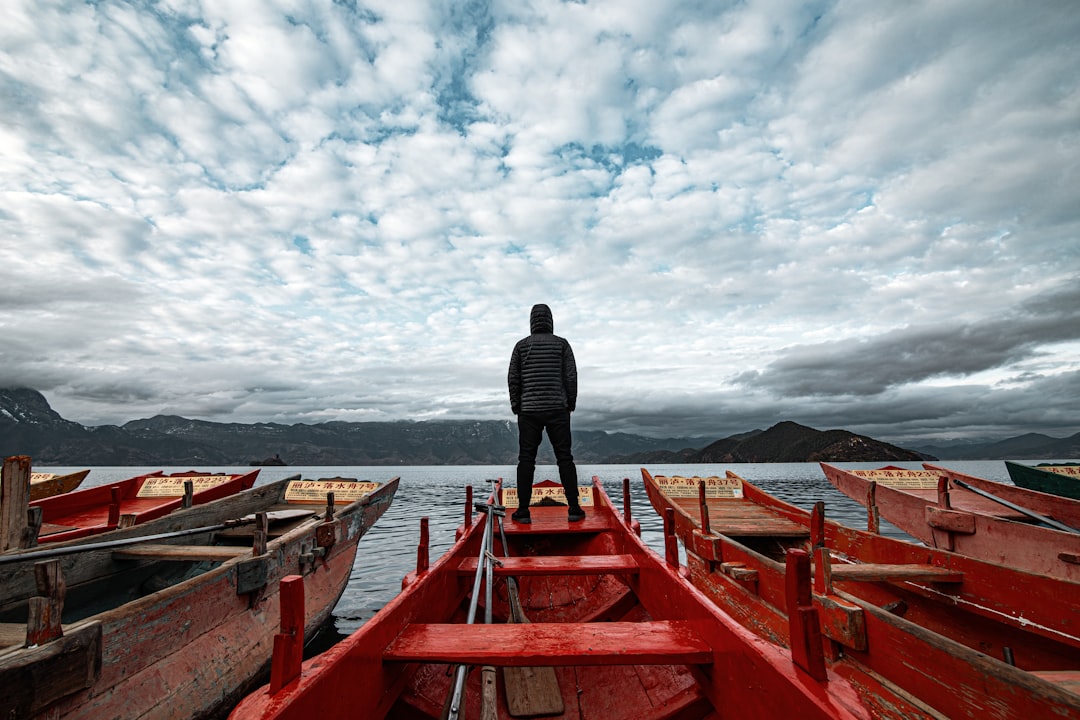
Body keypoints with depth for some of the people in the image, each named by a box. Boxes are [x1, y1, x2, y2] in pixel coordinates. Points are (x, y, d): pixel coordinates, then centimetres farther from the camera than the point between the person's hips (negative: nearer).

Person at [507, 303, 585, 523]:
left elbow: (513, 379, 2)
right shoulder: (562, 344, 3)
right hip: (557, 410, 0)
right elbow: (571, 377, 0)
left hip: (529, 411, 0)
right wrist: (571, 404, 9)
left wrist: (516, 406, 10)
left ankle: (523, 510, 5)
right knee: (565, 458, 5)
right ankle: (574, 508, 5)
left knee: (526, 459, 4)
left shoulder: (521, 345, 4)